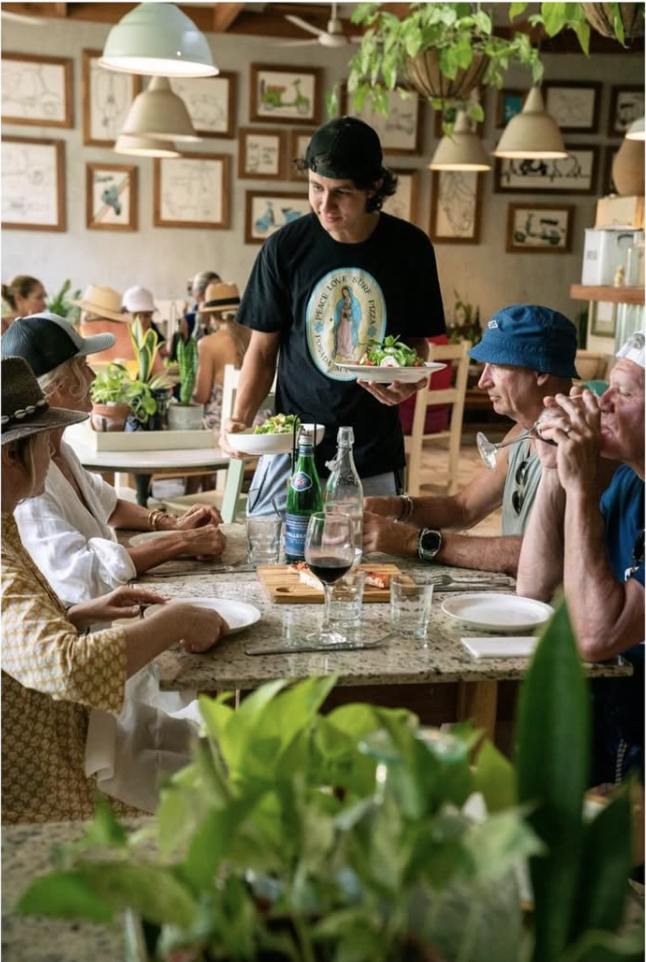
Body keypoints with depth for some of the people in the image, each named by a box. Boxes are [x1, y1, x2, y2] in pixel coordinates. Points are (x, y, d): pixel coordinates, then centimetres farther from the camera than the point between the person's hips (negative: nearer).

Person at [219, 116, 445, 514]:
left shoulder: (409, 247, -3)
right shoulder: (285, 246, -5)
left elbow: (417, 340, 8)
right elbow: (263, 349, 1)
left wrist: (408, 381, -14)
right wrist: (240, 419, -14)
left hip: (375, 460, 1)